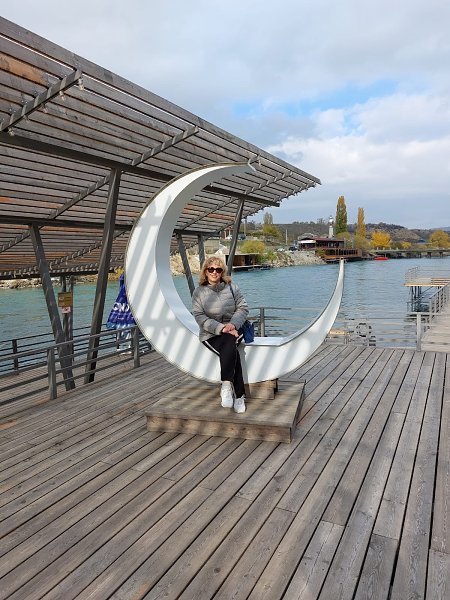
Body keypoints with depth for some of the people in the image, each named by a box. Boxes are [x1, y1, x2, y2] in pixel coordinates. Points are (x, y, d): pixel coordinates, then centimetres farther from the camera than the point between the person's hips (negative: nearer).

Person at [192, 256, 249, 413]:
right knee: (232, 352, -31)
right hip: (210, 334, -1)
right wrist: (221, 328, -19)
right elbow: (200, 317, -6)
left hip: (232, 330, 2)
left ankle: (226, 387, -32)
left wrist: (233, 324, -15)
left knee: (229, 343, -35)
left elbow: (243, 308, 5)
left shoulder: (232, 287, 10)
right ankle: (239, 395, -31)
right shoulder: (199, 292, 4)